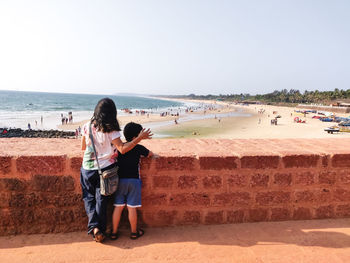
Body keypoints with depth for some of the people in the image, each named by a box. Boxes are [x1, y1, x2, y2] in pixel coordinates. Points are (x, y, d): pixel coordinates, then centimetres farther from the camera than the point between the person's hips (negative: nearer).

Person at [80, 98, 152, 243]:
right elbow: (122, 149, -19)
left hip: (87, 169, 2)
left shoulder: (87, 126, -3)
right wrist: (140, 137, -15)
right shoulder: (111, 130, -14)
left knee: (89, 198, 17)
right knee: (102, 199, 11)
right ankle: (101, 230, 14)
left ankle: (94, 226, 1)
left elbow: (83, 147, 8)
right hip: (105, 168, -2)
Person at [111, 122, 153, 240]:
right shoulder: (139, 148, -4)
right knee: (132, 208, 4)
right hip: (134, 180, -3)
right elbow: (150, 154, 14)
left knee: (118, 207, 9)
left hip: (120, 180, 3)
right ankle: (134, 232, 18)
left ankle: (114, 232, 16)